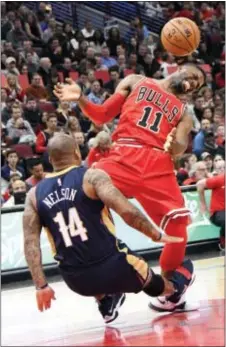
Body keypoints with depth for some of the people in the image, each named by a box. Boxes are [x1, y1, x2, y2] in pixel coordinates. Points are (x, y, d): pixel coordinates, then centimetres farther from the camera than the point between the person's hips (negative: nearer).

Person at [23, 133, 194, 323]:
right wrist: (158, 235, -4)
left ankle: (106, 305, 41)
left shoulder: (35, 195, 4)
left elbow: (30, 243, -1)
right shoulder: (92, 176, -7)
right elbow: (127, 211, -17)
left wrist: (41, 285, 3)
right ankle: (176, 288, 59)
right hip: (111, 267, -2)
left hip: (77, 280, 3)